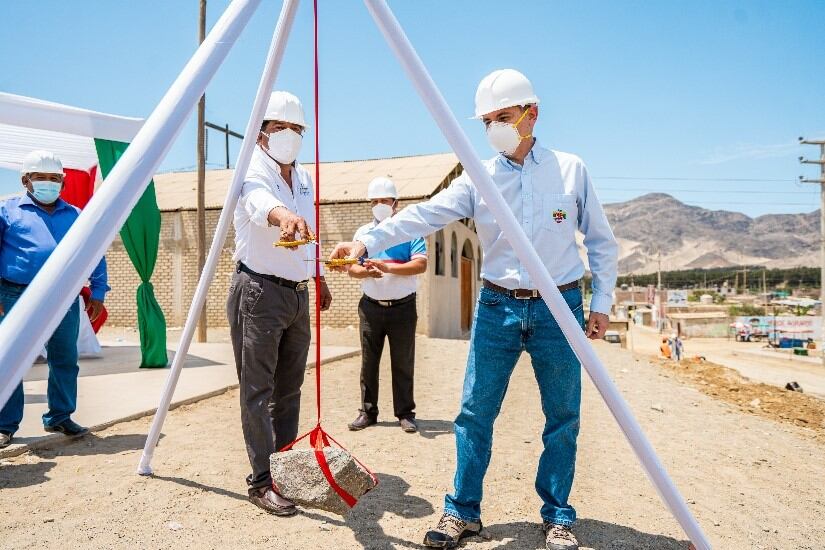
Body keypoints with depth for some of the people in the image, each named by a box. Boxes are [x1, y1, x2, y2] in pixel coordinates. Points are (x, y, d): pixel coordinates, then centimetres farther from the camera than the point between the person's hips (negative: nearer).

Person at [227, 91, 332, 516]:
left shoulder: (305, 178, 13)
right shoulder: (254, 171, -10)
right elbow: (259, 202, -36)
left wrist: (319, 278, 23)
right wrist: (285, 215, -57)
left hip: (297, 293, 7)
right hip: (258, 292, -7)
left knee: (289, 389, 13)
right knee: (257, 390, -3)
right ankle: (262, 481, 5)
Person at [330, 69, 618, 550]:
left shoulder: (571, 169, 2)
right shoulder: (477, 179, 2)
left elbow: (602, 241, 7)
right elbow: (424, 215, -10)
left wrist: (602, 302, 2)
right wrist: (368, 241, -24)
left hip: (558, 308, 0)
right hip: (497, 307, 1)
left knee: (563, 418, 6)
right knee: (475, 412, 2)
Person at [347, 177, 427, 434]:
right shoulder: (363, 232, 10)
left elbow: (421, 264, -12)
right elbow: (351, 268, 5)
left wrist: (388, 267, -22)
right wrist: (367, 271, -17)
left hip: (403, 307, -3)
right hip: (371, 307, 3)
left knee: (403, 364, 4)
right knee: (368, 362, 7)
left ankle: (405, 413, 15)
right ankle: (367, 411, 17)